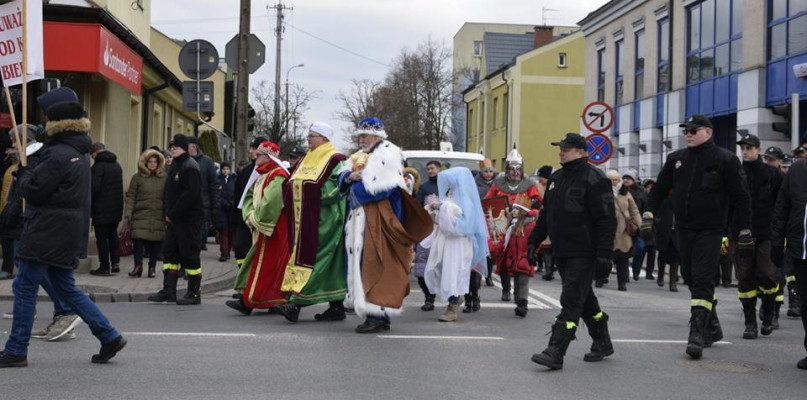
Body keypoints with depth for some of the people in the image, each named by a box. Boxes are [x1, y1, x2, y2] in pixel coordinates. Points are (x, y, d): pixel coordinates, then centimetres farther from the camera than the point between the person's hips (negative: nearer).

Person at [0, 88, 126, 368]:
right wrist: (31, 175, 12)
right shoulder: (81, 152, 12)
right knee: (66, 288, 16)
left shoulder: (56, 155, -18)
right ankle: (109, 336, 12)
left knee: (25, 288, 0)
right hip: (68, 234, 9)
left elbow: (33, 191, -17)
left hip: (46, 234, -9)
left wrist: (23, 175, 2)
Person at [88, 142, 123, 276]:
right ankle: (115, 262, 17)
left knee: (102, 237, -1)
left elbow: (94, 188, -20)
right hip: (117, 208, 8)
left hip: (101, 209, -8)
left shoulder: (98, 166, -14)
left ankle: (104, 267, 0)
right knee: (113, 235, 20)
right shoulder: (117, 165, 12)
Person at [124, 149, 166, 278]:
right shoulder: (137, 177, 5)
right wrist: (128, 214, -6)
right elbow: (131, 196, 2)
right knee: (138, 239, -10)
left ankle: (152, 266, 16)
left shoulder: (164, 177, 8)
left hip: (158, 216, 1)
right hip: (141, 215, -1)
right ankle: (138, 265, -1)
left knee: (156, 241, 3)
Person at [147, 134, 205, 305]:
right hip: (174, 219, 10)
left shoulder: (190, 166, -14)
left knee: (189, 255, -4)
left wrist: (173, 214, -18)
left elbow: (190, 194, -22)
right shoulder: (175, 165, 16)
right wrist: (168, 213, 7)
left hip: (190, 219, -10)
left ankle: (194, 293, 3)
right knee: (170, 253, 9)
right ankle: (169, 291, 13)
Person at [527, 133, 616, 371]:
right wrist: (534, 241, 16)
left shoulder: (593, 179, -11)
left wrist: (604, 254, -20)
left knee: (571, 301, -10)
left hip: (584, 254, -8)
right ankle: (602, 343, 31)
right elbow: (546, 215, 22)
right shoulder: (556, 179, 14)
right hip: (562, 253, 8)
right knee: (585, 300, 17)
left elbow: (606, 220, -15)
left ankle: (555, 353, -13)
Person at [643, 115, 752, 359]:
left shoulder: (725, 160, -4)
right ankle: (712, 328, 27)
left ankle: (697, 334, -16)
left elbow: (740, 197, -4)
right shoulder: (676, 159, 10)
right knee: (692, 280, 12)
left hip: (710, 231, -6)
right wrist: (649, 213, 0)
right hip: (684, 230, 6)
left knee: (702, 282, -13)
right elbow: (660, 189, 15)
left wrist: (744, 232, -6)